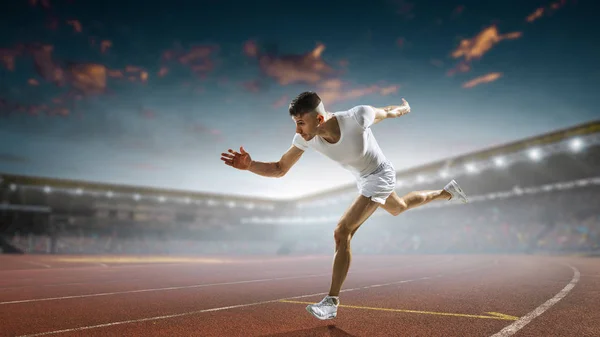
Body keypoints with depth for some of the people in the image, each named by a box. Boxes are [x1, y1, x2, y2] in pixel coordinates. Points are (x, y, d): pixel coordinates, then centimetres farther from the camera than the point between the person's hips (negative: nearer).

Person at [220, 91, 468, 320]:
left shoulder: (357, 117, -38)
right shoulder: (306, 138, -24)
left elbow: (386, 112, -15)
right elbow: (279, 170, -18)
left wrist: (404, 108, 8)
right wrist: (250, 165, -37)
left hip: (380, 175, -7)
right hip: (362, 179, 7)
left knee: (342, 233, -20)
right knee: (398, 208, 35)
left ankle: (332, 302, -10)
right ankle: (446, 192, 60)